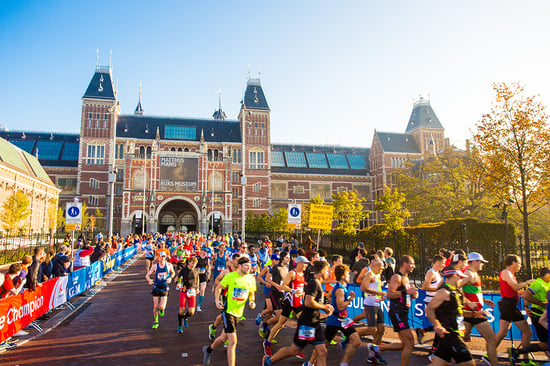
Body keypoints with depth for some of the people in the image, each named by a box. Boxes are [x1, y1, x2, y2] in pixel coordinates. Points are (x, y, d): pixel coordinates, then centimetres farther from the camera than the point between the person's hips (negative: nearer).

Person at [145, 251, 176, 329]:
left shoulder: (169, 265, -3)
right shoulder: (155, 266, -5)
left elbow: (173, 273, 13)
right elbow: (147, 275, -1)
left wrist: (170, 278, -8)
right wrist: (149, 280, -23)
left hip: (164, 288, -1)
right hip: (156, 287, 1)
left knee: (162, 307, -11)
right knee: (155, 307, 2)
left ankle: (161, 309, 28)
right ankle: (155, 322, 23)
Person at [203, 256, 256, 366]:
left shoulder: (251, 279, -1)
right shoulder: (230, 276, -12)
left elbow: (251, 293, 14)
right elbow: (218, 287, 1)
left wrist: (252, 301, -7)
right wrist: (217, 300, -13)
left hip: (238, 312, 5)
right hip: (228, 310, -5)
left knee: (224, 337, 20)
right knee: (233, 341, -13)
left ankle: (208, 350, 48)